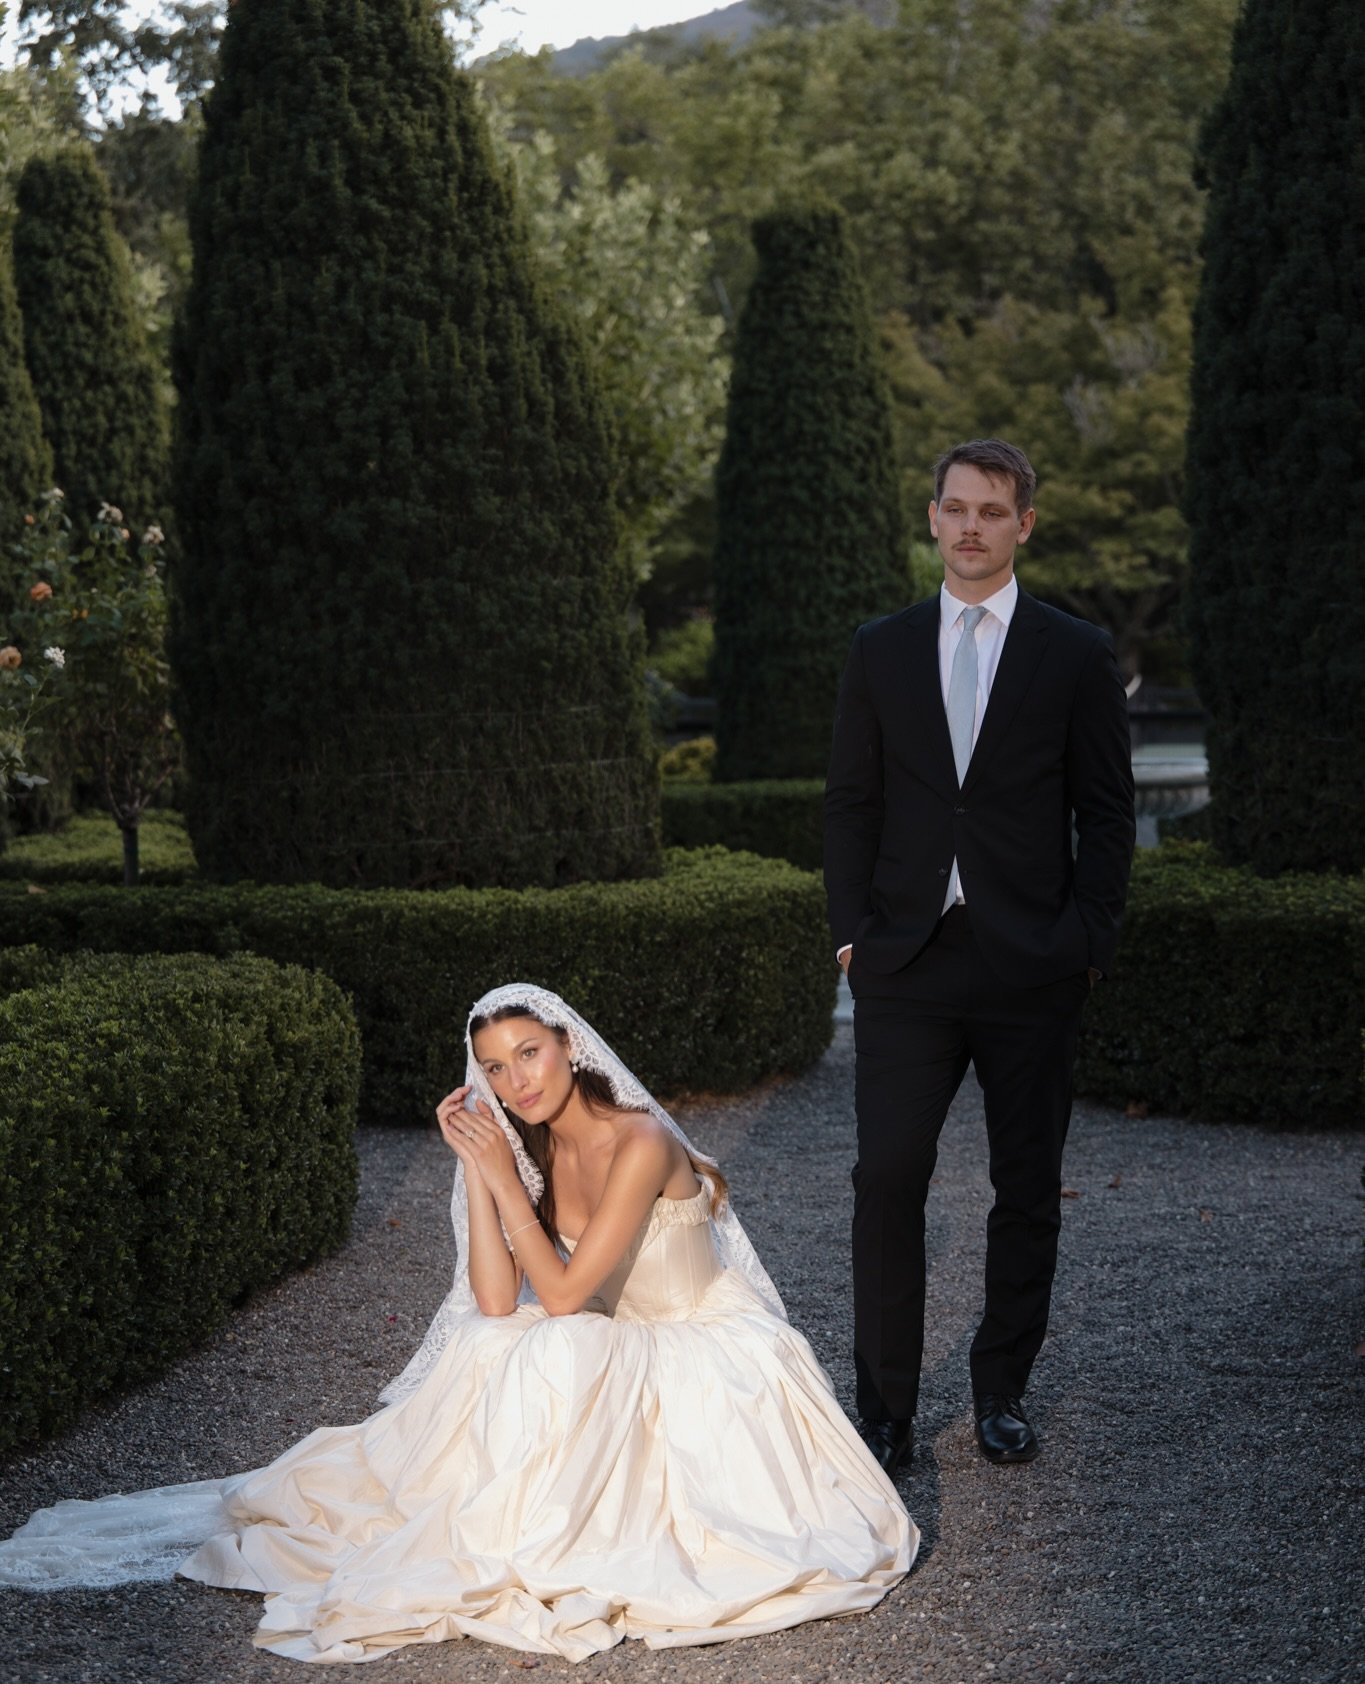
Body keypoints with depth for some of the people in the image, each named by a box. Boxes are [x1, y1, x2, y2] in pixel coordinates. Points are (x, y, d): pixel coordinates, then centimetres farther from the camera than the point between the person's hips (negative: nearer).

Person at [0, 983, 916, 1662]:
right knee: (498, 1358, -20)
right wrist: (476, 1168, -12)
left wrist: (504, 1178, -23)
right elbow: (498, 1303, -10)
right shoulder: (535, 1151, 0)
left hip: (715, 1359, -7)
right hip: (622, 1361, 7)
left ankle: (531, 1551, -16)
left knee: (555, 1360, -31)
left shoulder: (636, 1144, -23)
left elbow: (562, 1295, -25)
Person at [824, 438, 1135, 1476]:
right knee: (887, 1182, -6)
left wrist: (1088, 943, -6)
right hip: (907, 963, 1)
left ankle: (1003, 1392, 23)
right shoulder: (881, 651, 9)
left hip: (1032, 966, -1)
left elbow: (1106, 813, 3)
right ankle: (886, 1412, 4)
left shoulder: (1077, 654, 4)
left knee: (1028, 1191, 8)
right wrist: (853, 930, 1)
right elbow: (852, 802, 10)